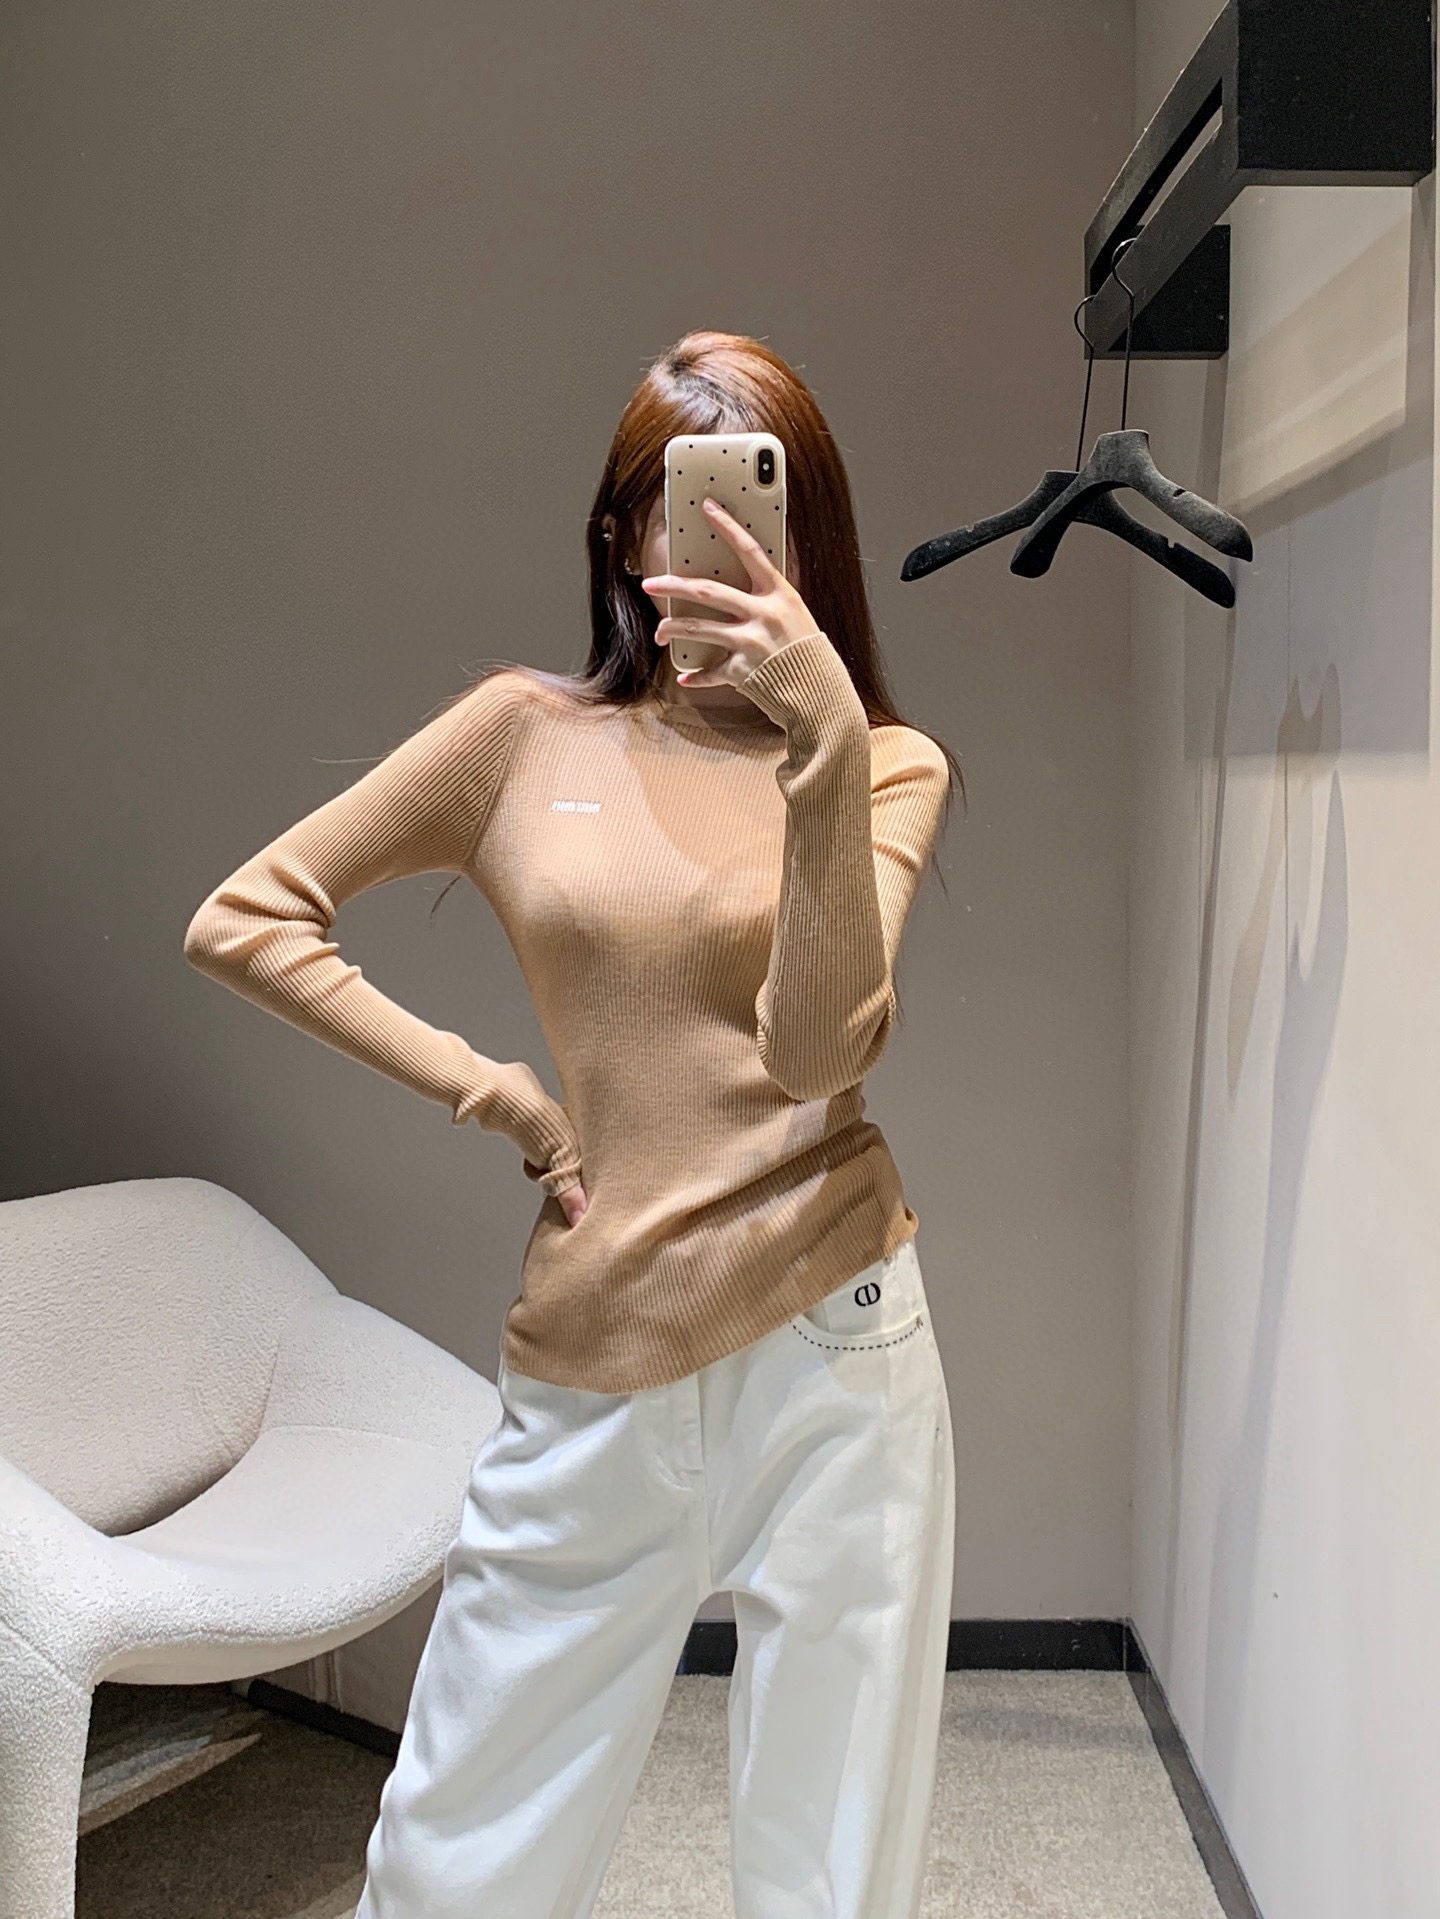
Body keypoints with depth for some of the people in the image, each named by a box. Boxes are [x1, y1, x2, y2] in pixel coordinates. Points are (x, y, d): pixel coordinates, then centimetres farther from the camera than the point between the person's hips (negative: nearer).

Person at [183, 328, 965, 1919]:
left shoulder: (886, 765, 3)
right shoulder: (526, 735, 4)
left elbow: (815, 1047, -14)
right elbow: (242, 920, 5)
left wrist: (825, 745, -27)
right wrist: (488, 1090, -2)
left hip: (831, 1350, 0)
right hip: (594, 1365, 1)